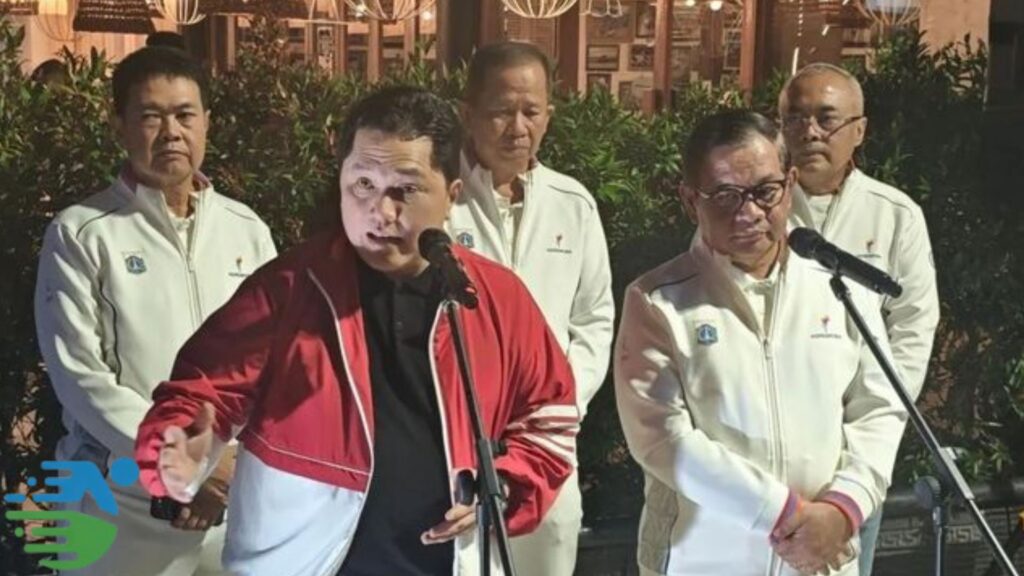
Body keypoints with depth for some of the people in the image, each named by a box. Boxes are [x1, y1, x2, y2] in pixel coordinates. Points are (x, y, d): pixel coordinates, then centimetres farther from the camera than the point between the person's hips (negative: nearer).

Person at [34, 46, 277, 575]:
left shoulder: (247, 230, 6)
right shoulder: (80, 235, -5)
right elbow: (80, 375, -10)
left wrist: (235, 460, -8)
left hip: (239, 499, 3)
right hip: (123, 507, -3)